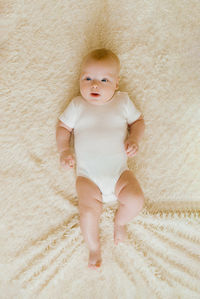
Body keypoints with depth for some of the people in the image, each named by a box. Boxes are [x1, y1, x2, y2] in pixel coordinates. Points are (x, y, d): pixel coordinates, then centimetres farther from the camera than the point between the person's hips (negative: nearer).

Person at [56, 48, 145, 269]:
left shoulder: (123, 101, 10)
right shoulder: (77, 105, 9)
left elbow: (138, 120, 17)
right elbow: (63, 127, 13)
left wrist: (134, 139, -2)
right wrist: (64, 150, -2)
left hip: (119, 170, 1)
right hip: (87, 174, -1)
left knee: (135, 200, -20)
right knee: (88, 211, -19)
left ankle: (119, 221, 16)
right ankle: (93, 247, 12)